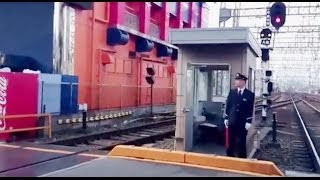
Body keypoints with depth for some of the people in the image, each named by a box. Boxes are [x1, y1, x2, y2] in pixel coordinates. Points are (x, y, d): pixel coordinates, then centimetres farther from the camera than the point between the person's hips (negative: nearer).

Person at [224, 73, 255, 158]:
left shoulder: (250, 94, -3)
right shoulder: (232, 92, 6)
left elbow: (250, 110, -4)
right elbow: (228, 106, 9)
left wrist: (248, 122, -9)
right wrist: (226, 118, 6)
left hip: (243, 123, -2)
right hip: (232, 122, 3)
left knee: (241, 143, 3)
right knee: (230, 142, 8)